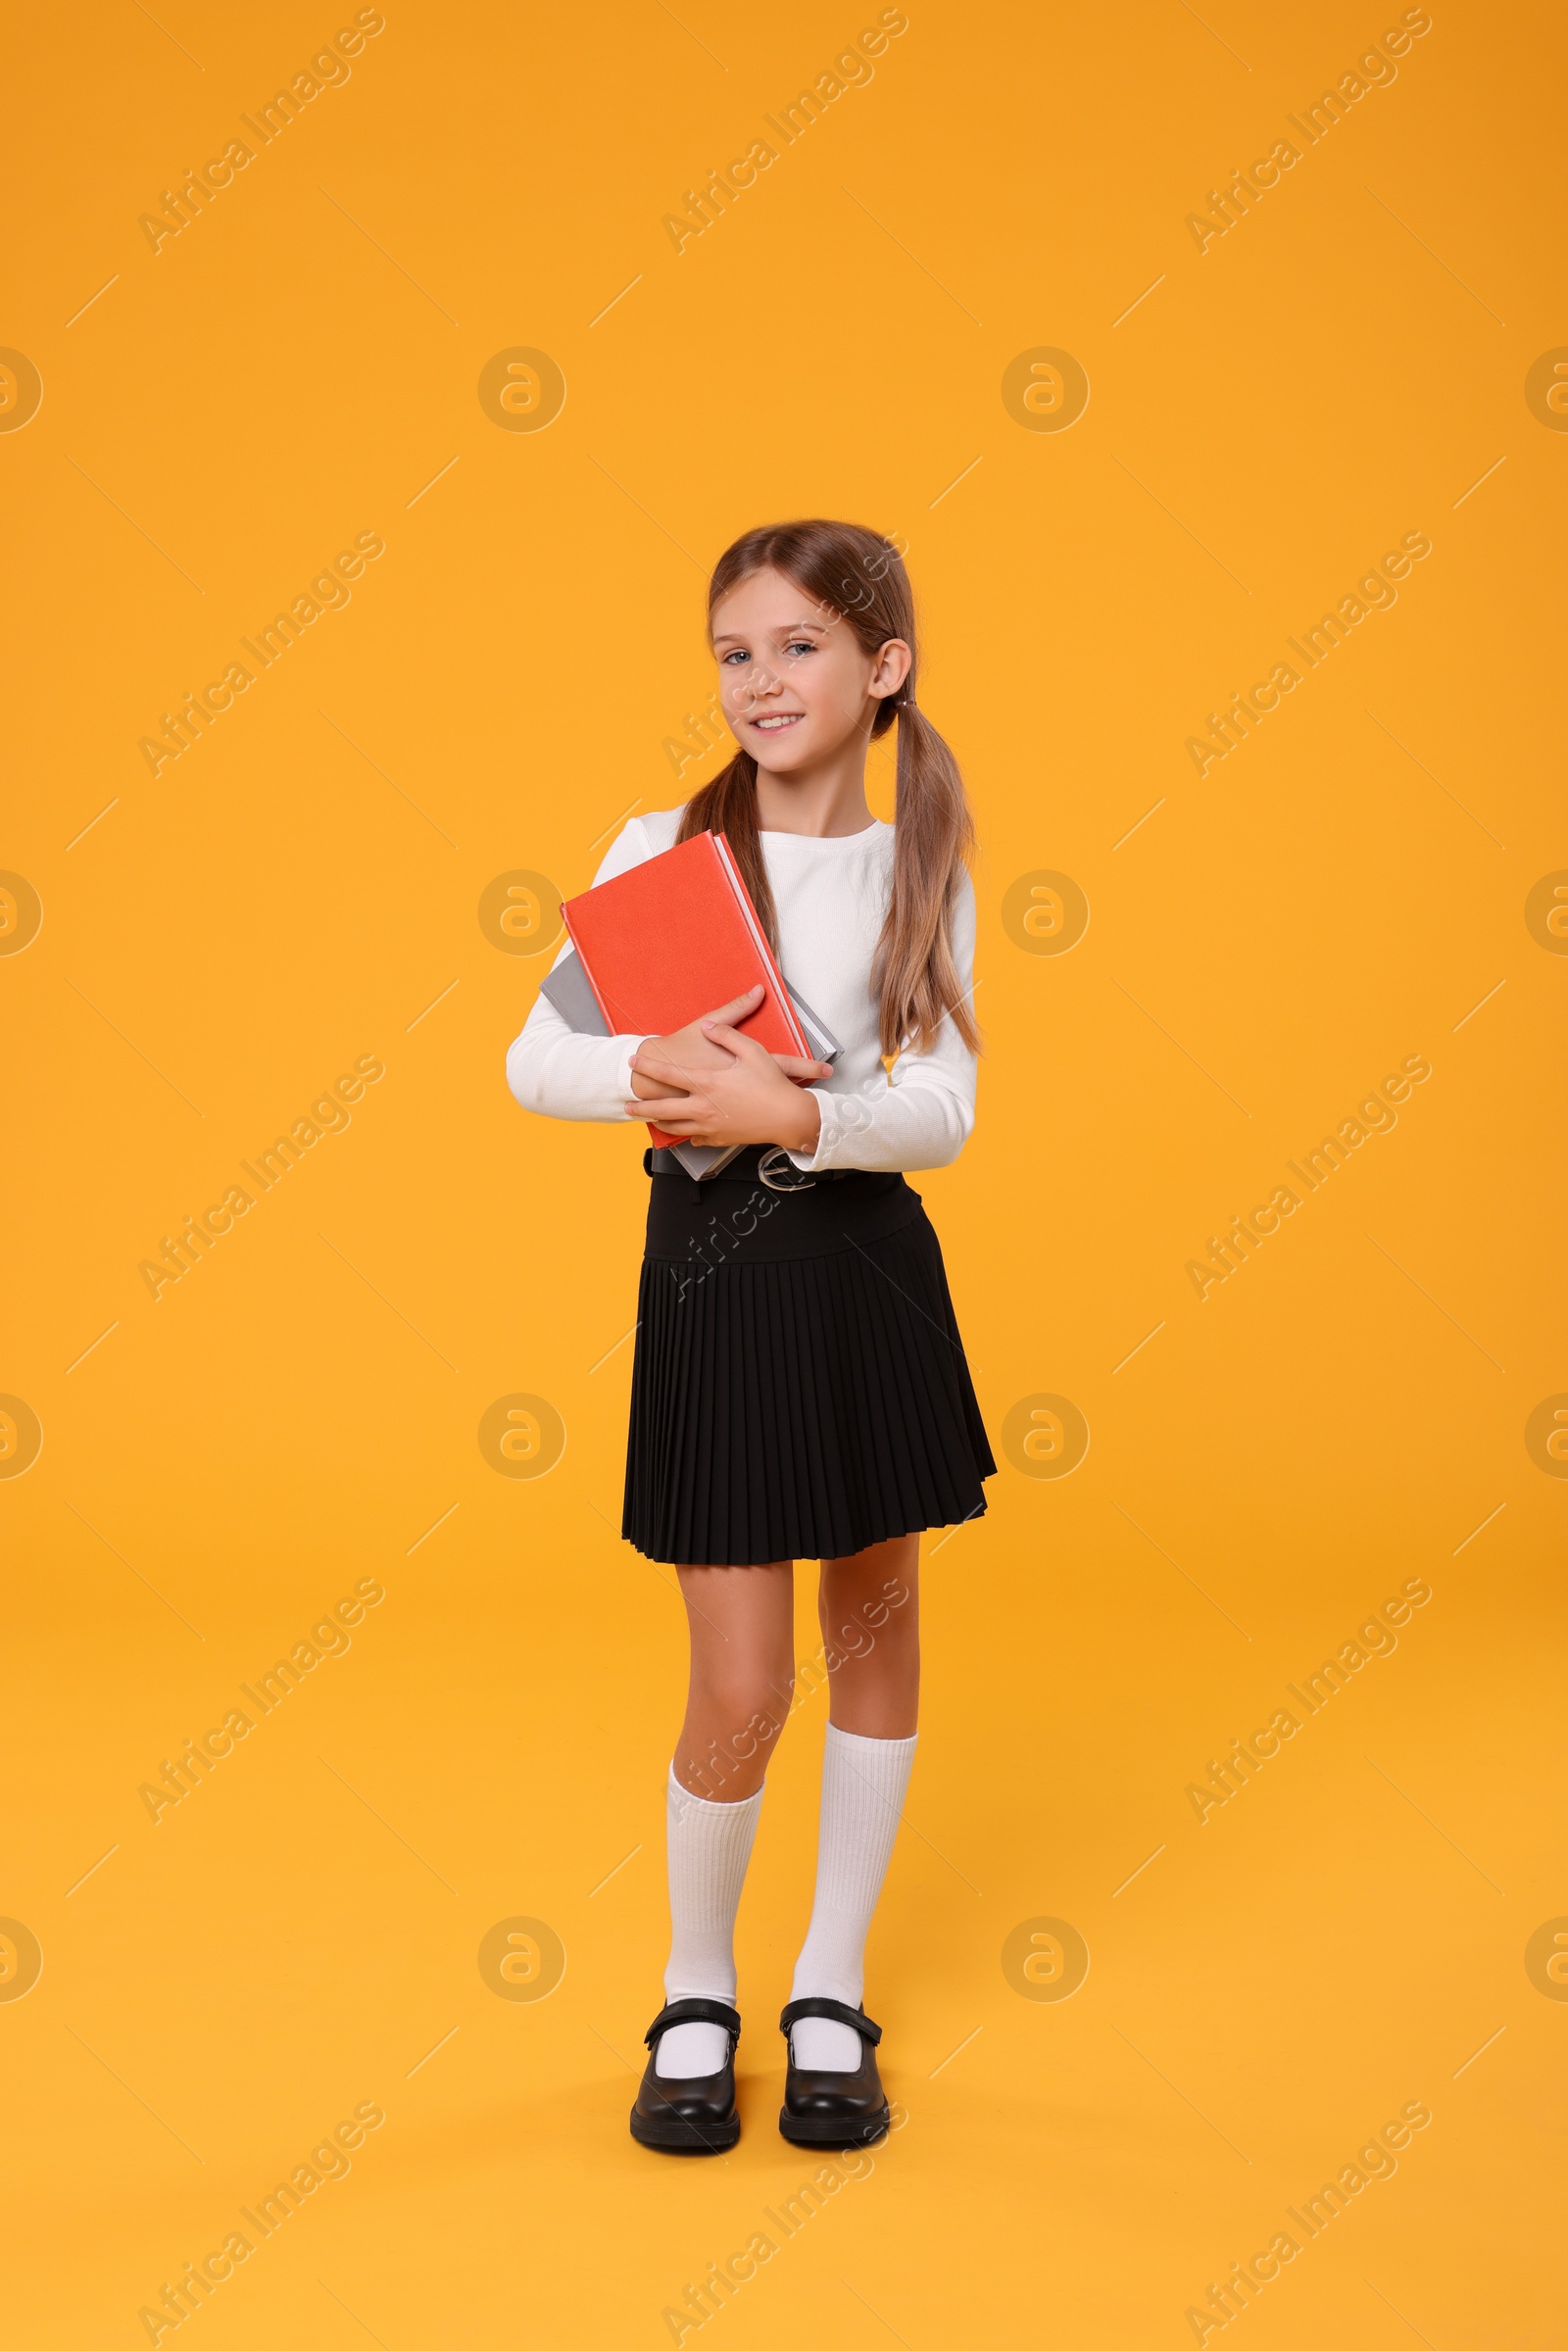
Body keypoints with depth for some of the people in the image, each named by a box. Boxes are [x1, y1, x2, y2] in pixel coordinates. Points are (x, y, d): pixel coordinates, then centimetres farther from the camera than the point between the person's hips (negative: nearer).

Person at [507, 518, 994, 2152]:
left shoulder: (923, 868, 2)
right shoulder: (661, 846, 0)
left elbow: (942, 1114, -8)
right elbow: (534, 1066, -4)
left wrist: (791, 1112, -26)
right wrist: (657, 1069, -23)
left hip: (869, 1271, 2)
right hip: (712, 1279, -2)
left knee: (877, 1632, 12)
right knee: (739, 1695, -1)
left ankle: (831, 1993, 32)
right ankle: (696, 1996, 27)